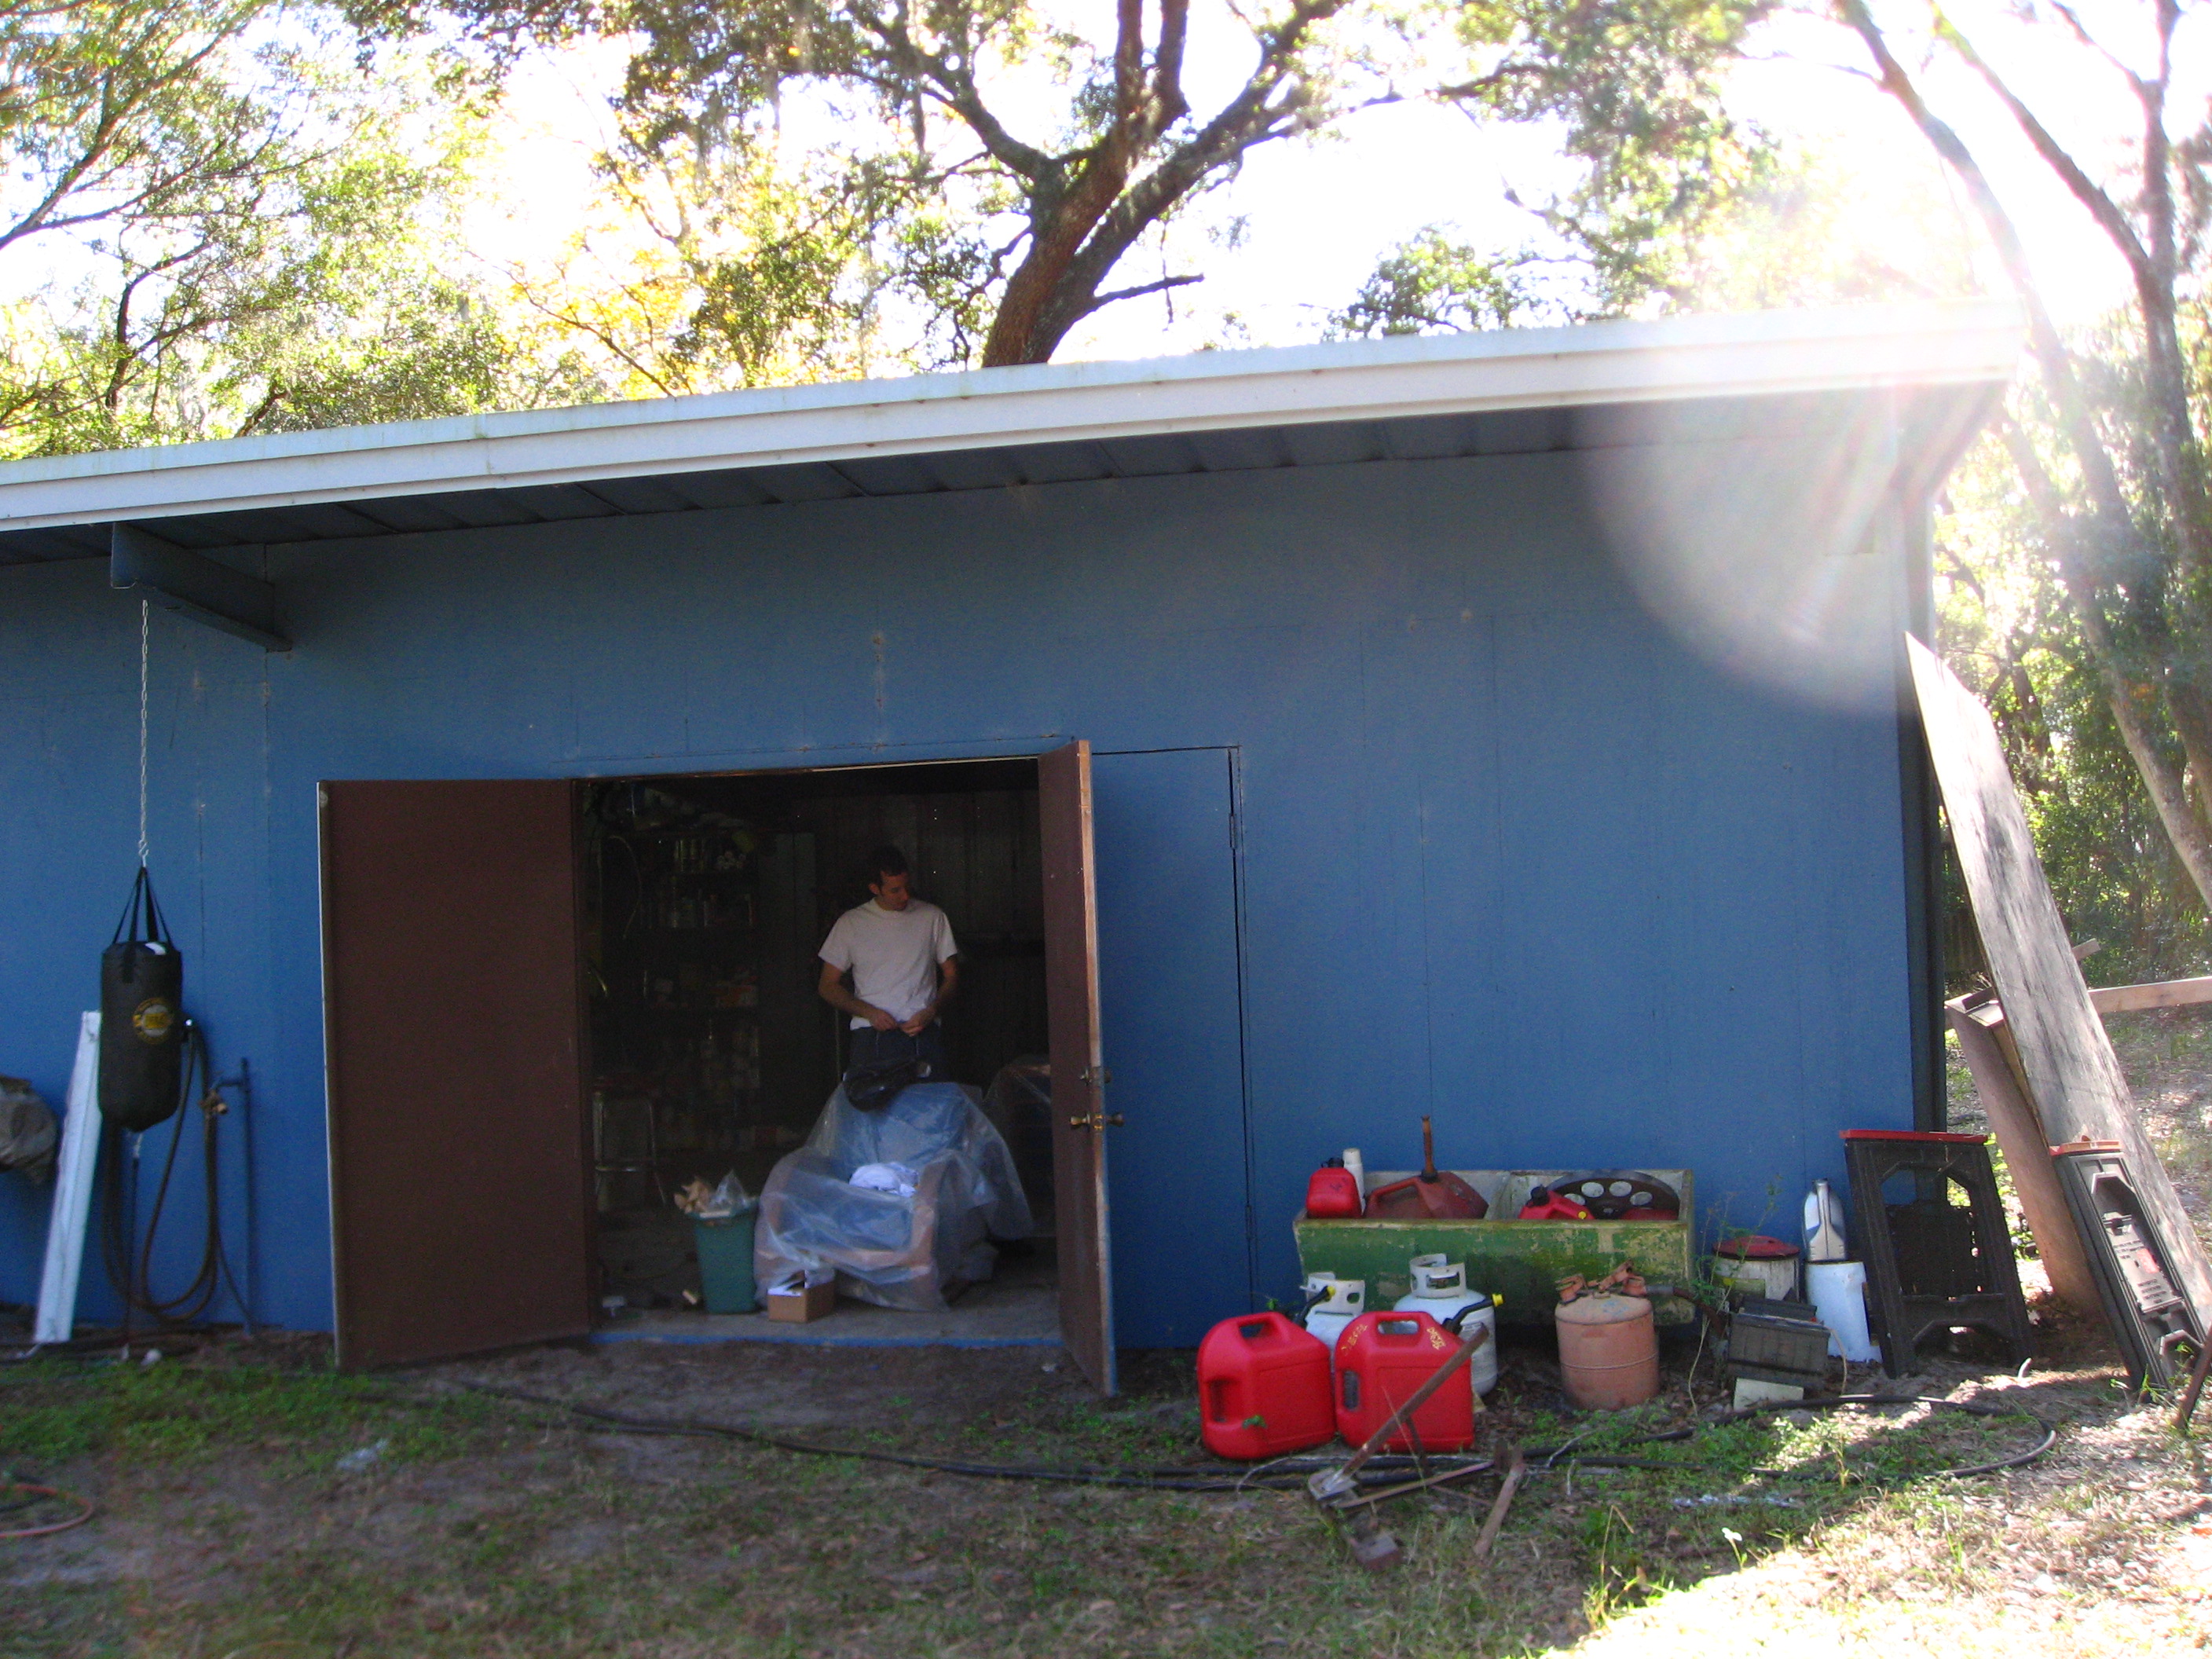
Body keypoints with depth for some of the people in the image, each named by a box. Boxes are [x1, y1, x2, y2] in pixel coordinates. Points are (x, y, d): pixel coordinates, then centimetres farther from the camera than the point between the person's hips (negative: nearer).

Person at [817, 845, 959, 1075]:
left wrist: (931, 1011, -5)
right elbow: (828, 986, 9)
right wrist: (870, 1012, -7)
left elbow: (951, 976, 14)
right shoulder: (851, 923, 7)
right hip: (871, 1036, 0)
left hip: (925, 1035, 1)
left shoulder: (932, 917, 10)